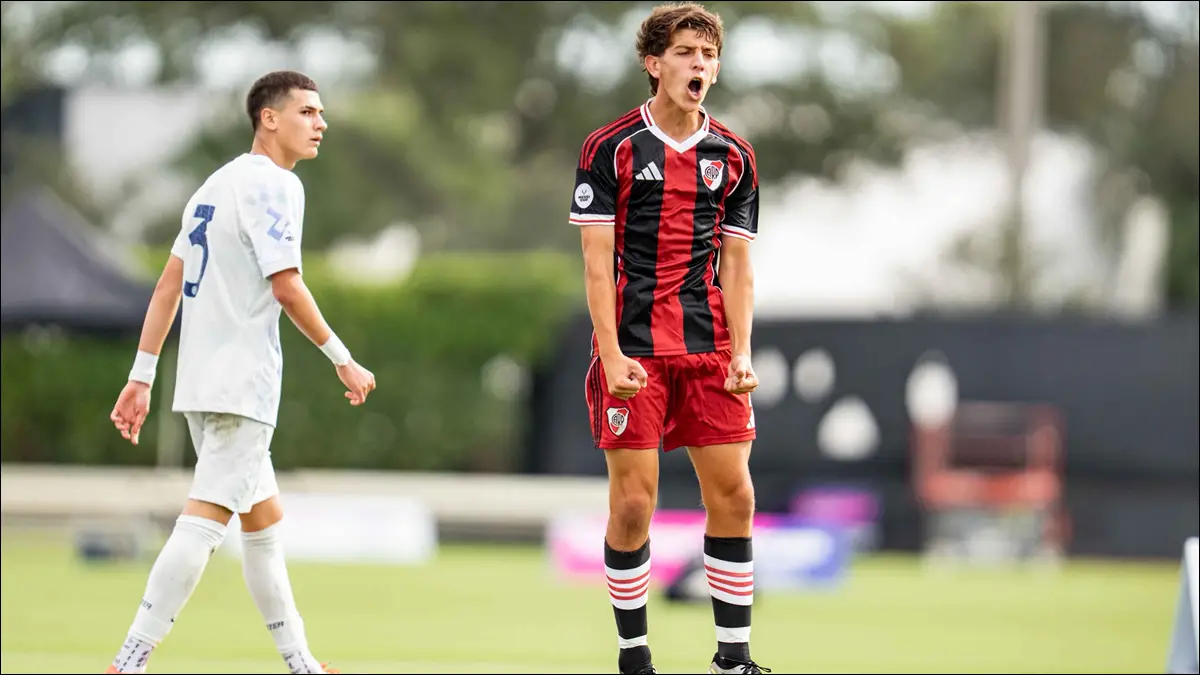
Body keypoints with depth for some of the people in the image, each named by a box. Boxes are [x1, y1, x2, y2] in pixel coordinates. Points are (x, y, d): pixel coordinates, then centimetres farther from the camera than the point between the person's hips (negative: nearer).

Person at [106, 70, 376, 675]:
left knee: (262, 518, 17)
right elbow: (286, 286, -17)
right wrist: (343, 361, -9)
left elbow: (169, 285, 15)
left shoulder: (218, 185, 17)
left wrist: (142, 376, 14)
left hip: (203, 385, 10)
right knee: (204, 520, -13)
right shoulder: (274, 185, -10)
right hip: (242, 385, -10)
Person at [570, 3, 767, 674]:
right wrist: (613, 355, -13)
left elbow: (736, 266, 10)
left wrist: (742, 353, -1)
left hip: (710, 350, 4)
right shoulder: (611, 148, -2)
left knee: (734, 496, -1)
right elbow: (598, 262, -5)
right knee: (634, 503, -5)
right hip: (633, 352, -4)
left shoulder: (733, 156, 9)